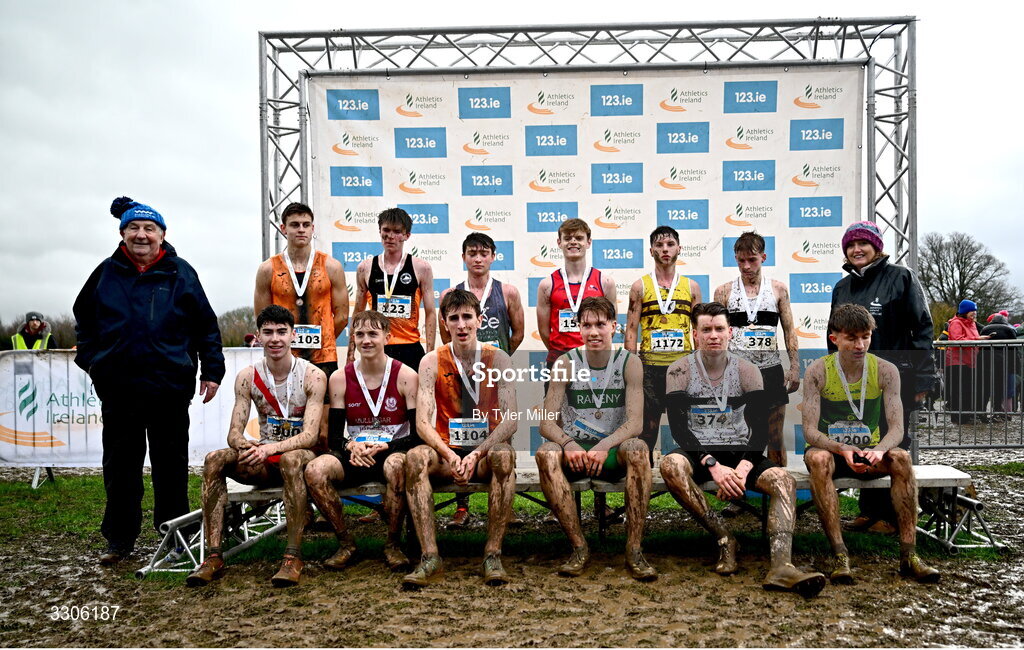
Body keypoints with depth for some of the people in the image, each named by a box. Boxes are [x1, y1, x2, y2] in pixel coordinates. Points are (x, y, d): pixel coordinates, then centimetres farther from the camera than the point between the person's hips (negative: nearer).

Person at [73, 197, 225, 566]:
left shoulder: (180, 273, 1)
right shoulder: (107, 272, 6)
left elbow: (207, 325, 3)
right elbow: (83, 317, 19)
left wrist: (212, 371, -1)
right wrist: (90, 359, 8)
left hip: (170, 385, -2)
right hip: (118, 386, 2)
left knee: (171, 463, 7)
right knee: (120, 464, 10)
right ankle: (119, 538, 22)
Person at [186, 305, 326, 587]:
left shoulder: (313, 376, -11)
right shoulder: (247, 377, 0)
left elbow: (310, 435, -19)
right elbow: (234, 433, -4)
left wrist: (270, 448, -35)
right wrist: (246, 447, -29)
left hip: (301, 455, -4)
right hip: (263, 461, 4)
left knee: (290, 459, -38)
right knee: (214, 460, -21)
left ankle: (294, 556, -32)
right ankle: (213, 556, -20)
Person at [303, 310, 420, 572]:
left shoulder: (406, 376, -3)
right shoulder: (340, 379, 6)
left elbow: (419, 435, -6)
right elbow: (333, 436, 5)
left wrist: (384, 447, -20)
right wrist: (352, 446, -17)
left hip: (393, 452, -3)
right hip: (354, 456, 3)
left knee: (397, 465, -38)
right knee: (314, 470, -26)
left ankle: (393, 544, -14)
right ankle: (345, 543, -6)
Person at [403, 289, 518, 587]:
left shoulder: (497, 358, 0)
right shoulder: (432, 362, 1)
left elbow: (511, 420, -8)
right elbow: (422, 423, -7)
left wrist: (477, 454, -22)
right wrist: (450, 455, -24)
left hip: (486, 452, -1)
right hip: (448, 451, 1)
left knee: (504, 455, -34)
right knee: (415, 457, -30)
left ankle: (493, 554, -27)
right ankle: (430, 557, -28)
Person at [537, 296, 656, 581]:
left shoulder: (629, 363, -2)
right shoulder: (566, 363, 0)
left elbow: (635, 423, -11)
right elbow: (547, 422, -5)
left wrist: (605, 446, -29)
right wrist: (568, 444, -27)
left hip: (613, 451, -1)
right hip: (574, 450, 1)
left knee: (637, 448, -34)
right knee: (546, 454, -31)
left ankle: (634, 550, -27)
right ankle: (579, 547, -23)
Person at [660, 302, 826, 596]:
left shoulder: (747, 370, 4)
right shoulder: (680, 371, -1)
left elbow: (761, 429, -3)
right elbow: (678, 427, -10)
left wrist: (744, 466, -22)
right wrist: (712, 465, -25)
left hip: (740, 453, 2)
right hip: (698, 453, -2)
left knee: (785, 481, -25)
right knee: (671, 465, -35)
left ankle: (781, 566, -40)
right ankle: (724, 538, -23)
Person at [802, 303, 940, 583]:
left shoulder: (885, 371, -3)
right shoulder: (817, 372, -9)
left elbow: (897, 427, -10)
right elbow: (810, 430, -14)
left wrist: (879, 450, -32)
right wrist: (842, 449, -32)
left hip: (870, 452, 2)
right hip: (830, 449, -2)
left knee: (901, 457, -29)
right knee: (818, 459, -35)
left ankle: (909, 554, -25)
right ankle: (839, 554, -34)